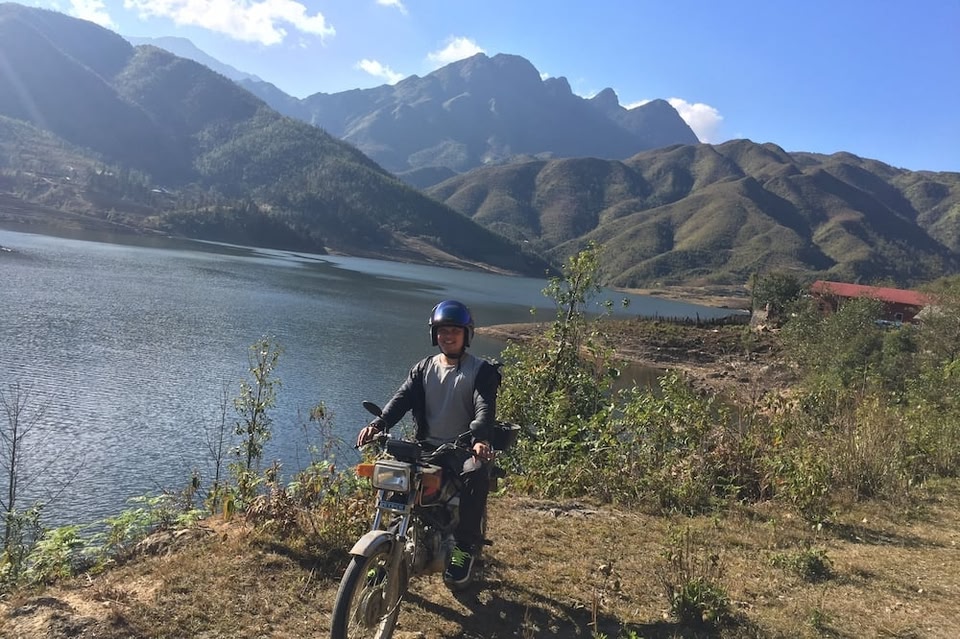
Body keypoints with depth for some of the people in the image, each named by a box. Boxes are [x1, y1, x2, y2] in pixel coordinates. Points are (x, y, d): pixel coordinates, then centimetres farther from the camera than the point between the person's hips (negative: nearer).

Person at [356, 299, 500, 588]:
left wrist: (480, 439, -38)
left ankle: (465, 548, -15)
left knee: (476, 476, -33)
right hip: (427, 447, 4)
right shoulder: (424, 368, 12)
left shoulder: (481, 370, 0)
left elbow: (485, 409, -16)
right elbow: (402, 398, -3)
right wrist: (378, 424, -23)